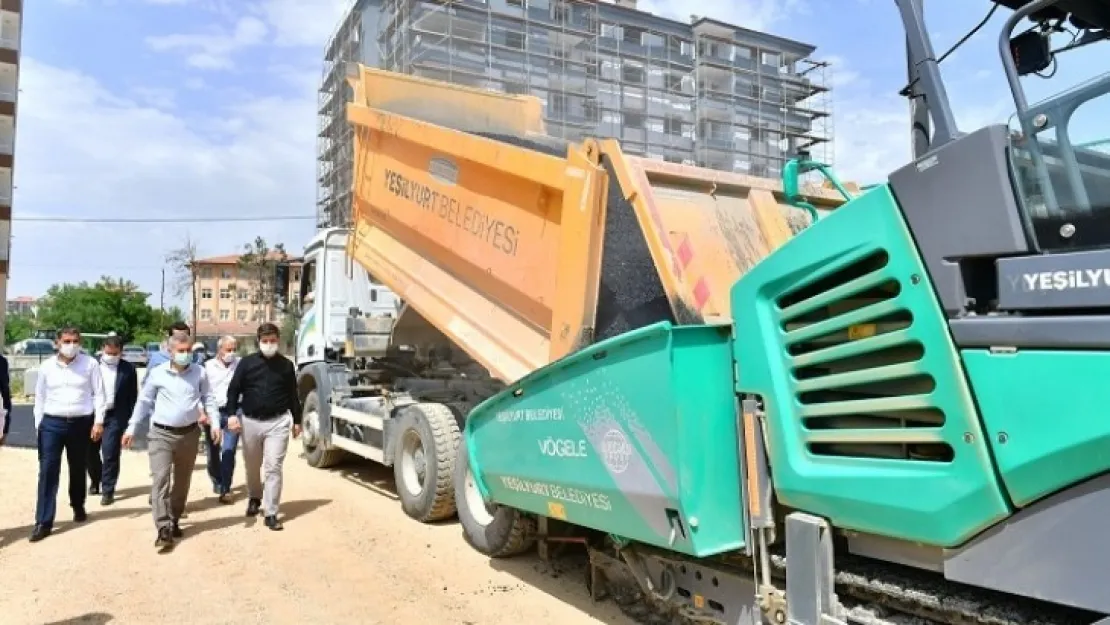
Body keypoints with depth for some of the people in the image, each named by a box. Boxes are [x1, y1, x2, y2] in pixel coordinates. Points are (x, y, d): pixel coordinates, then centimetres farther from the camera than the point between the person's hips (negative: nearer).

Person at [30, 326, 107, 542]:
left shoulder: (90, 364, -3)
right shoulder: (46, 366, 2)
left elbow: (99, 393, -1)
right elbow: (40, 397, 9)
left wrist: (98, 421, -7)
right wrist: (38, 424, 7)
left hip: (81, 423, 0)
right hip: (52, 423, 1)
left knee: (78, 469, 13)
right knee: (48, 471, -4)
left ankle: (78, 506, 35)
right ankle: (43, 522, -1)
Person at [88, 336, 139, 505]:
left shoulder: (128, 369, -2)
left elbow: (133, 396, 2)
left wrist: (130, 420, -1)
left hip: (115, 416, -2)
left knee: (110, 454, -4)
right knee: (90, 452, 13)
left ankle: (108, 491, 6)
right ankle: (96, 481, 37)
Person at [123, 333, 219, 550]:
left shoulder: (199, 372, 0)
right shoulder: (157, 373, -2)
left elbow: (208, 398, 6)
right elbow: (144, 401, 5)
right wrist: (131, 428, 4)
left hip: (190, 433, 2)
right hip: (161, 433, -2)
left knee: (182, 480, 12)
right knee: (160, 478, -11)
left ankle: (174, 521, 28)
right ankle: (164, 528, -11)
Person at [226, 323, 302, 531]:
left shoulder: (286, 365, 3)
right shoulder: (247, 362, 1)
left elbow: (292, 395, 8)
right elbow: (233, 389, 2)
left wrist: (296, 420, 9)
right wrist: (232, 414, -10)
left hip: (278, 422, -1)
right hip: (250, 421, 2)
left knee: (273, 467, -7)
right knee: (252, 466, 17)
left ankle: (271, 513, -1)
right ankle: (254, 498, 43)